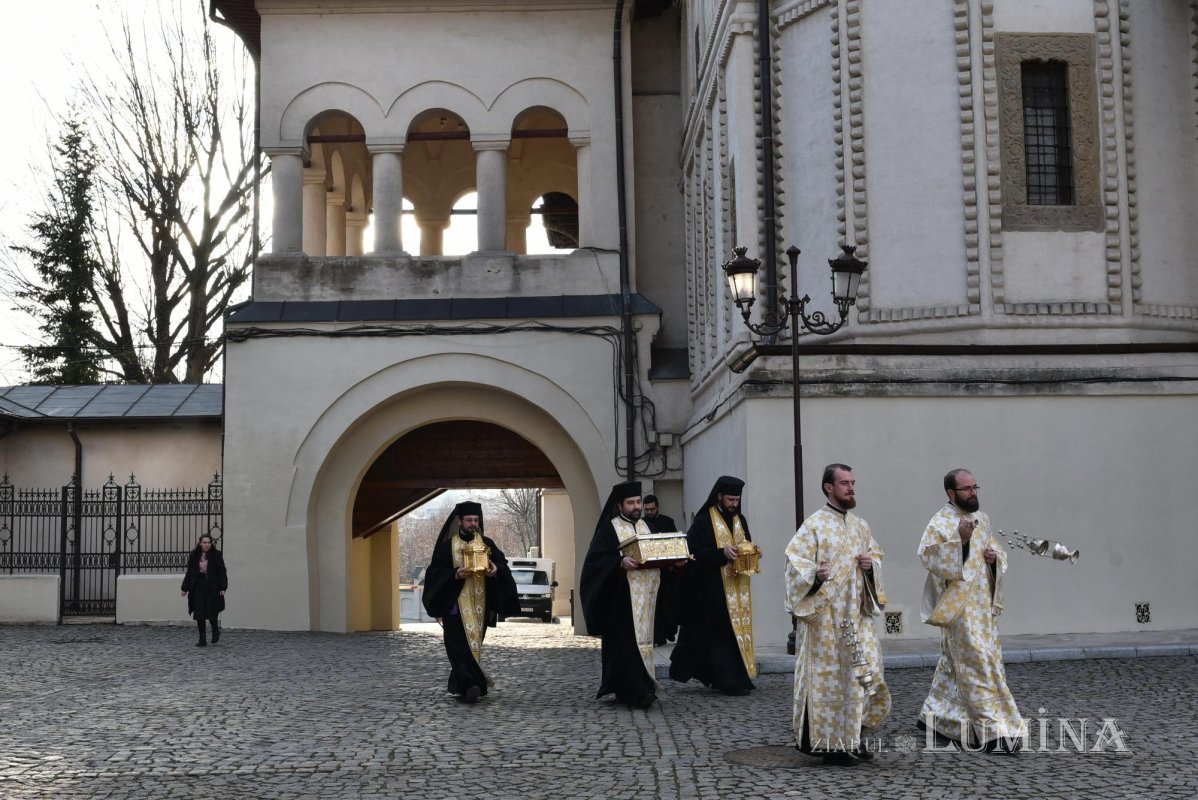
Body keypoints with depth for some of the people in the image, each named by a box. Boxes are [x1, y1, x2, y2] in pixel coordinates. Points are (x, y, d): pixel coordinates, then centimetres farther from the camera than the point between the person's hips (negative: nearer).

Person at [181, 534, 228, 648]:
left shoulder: (216, 555, -6)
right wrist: (185, 588, 4)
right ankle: (202, 639, 8)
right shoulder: (194, 556, 2)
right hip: (198, 588, 3)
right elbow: (189, 573, 7)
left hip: (213, 588, -3)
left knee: (212, 614, 0)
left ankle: (216, 632, 30)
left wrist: (223, 588, -13)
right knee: (199, 614, -1)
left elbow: (222, 573, -6)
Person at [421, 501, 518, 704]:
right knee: (461, 646, -11)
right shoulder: (447, 546, 0)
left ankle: (461, 686, 16)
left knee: (474, 644, 7)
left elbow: (502, 563, 4)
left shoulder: (486, 544, 8)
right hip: (456, 605, -3)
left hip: (479, 605, 3)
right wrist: (455, 574, -19)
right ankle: (472, 685, -17)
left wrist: (496, 570, -18)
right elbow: (435, 572, -4)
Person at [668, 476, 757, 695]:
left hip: (737, 588, 7)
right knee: (722, 634, -8)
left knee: (739, 627, 5)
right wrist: (722, 553, -23)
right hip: (713, 588, -7)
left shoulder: (740, 520, 14)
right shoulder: (704, 521, -7)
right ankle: (731, 681, -7)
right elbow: (694, 552, -13)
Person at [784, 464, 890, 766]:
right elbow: (795, 562, -12)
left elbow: (876, 555, 24)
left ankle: (855, 735, 17)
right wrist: (815, 575, -30)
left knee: (867, 674, 1)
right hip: (824, 615, -6)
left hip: (857, 614, 6)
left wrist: (871, 565, 2)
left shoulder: (861, 525, 13)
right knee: (829, 676, -1)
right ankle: (829, 743, 9)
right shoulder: (814, 524, -6)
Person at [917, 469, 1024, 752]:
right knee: (978, 664, -9)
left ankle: (935, 715, 30)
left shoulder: (982, 519, 12)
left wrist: (994, 556, 0)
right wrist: (960, 540, -33)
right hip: (959, 606, -8)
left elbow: (995, 548, 23)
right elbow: (927, 555, -24)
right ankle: (993, 729, -7)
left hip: (982, 605, 8)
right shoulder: (941, 523, -12)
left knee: (955, 663, 17)